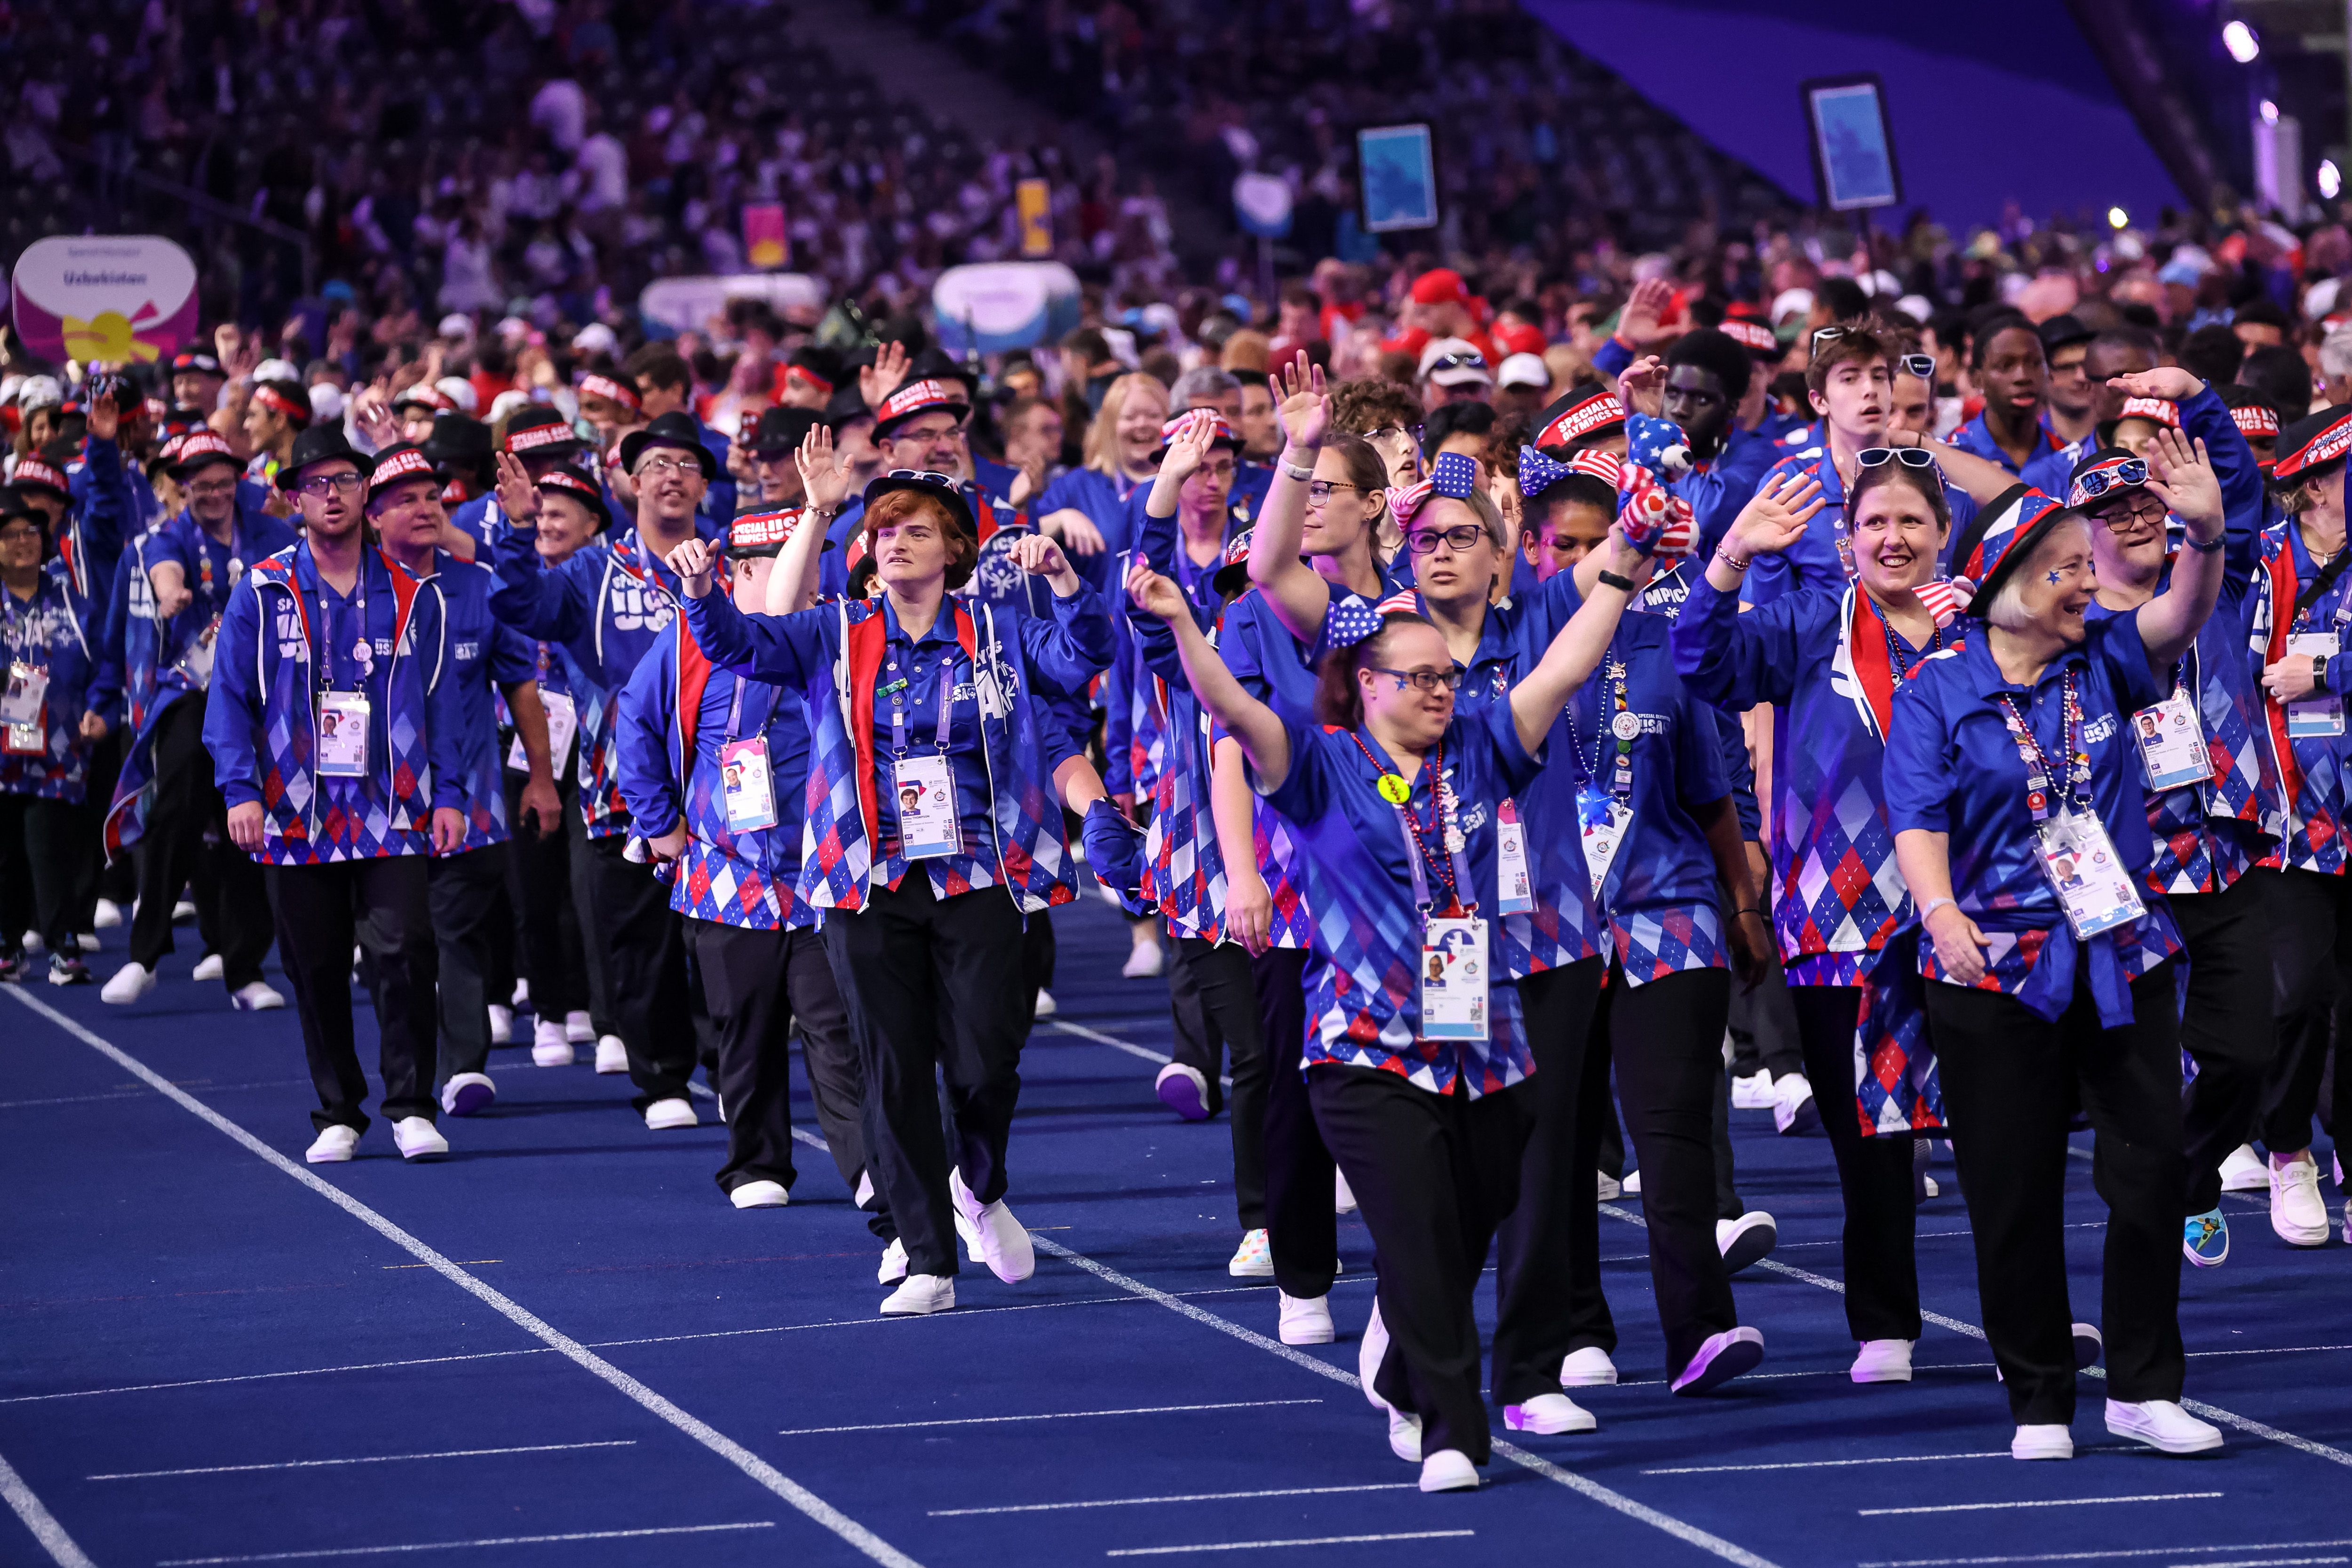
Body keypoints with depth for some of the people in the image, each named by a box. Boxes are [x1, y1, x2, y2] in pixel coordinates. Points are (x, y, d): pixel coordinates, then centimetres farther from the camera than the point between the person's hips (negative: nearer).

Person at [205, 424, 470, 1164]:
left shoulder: (412, 596, 7)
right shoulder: (261, 593, 3)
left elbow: (441, 701, 8)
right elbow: (230, 699, 2)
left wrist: (448, 795, 0)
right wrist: (241, 790, -9)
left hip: (393, 817, -1)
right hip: (298, 818, 1)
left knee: (404, 956, -12)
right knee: (315, 972, 5)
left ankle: (412, 1108, -4)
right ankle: (338, 1116, 16)